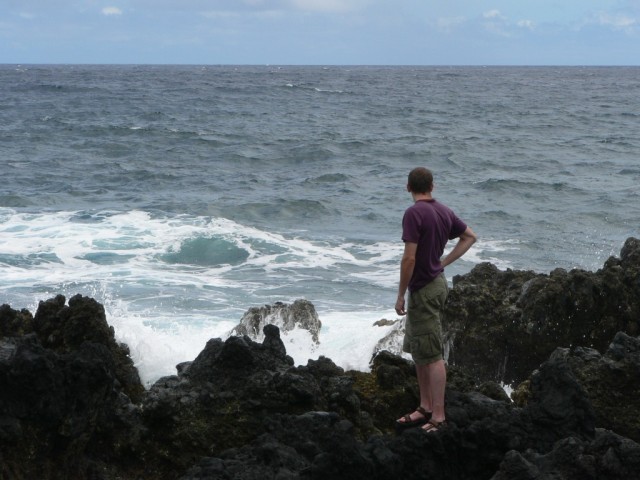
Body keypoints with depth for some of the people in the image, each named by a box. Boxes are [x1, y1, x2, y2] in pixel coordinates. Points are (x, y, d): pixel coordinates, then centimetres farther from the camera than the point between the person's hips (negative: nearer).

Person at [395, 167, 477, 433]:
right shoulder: (444, 211, 7)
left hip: (423, 290, -9)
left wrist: (401, 295, -13)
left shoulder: (414, 213, -18)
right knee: (418, 350, 18)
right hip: (436, 282, 9)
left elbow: (409, 258, -22)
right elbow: (470, 236, 20)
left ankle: (438, 416, -3)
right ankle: (425, 408, 25)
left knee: (432, 355, -6)